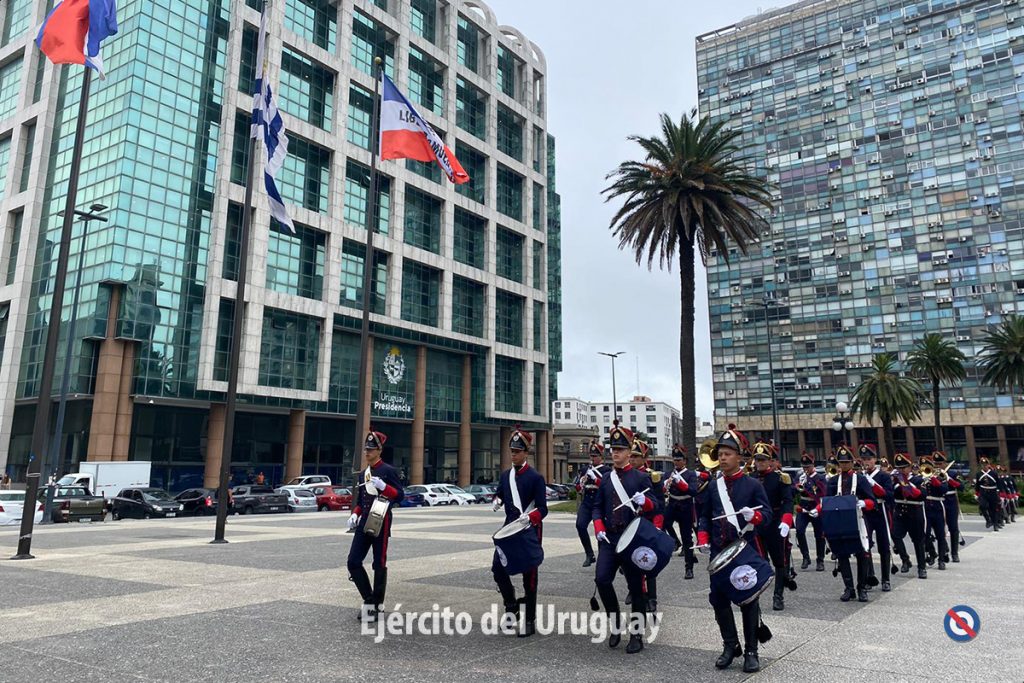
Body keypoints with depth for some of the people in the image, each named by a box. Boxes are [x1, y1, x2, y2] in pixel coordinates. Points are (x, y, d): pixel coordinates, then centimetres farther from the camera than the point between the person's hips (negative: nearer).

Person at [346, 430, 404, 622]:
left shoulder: (388, 470, -7)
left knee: (379, 565, 2)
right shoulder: (364, 473, 14)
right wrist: (355, 514, 6)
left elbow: (400, 496, -12)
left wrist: (383, 486, -28)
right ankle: (369, 599, 15)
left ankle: (376, 604, 14)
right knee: (353, 562, 1)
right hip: (364, 523, 7)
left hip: (381, 523, -7)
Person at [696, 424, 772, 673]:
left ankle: (751, 651, 16)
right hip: (719, 552, 4)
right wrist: (703, 539, -2)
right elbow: (704, 516, 12)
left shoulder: (753, 485, -4)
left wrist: (754, 515, -30)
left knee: (748, 600, 5)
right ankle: (730, 646, 21)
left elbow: (767, 514, -8)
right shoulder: (713, 486, 7)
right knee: (719, 598, 5)